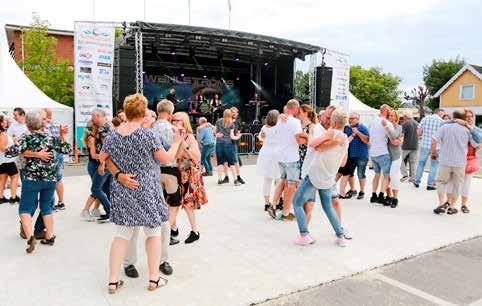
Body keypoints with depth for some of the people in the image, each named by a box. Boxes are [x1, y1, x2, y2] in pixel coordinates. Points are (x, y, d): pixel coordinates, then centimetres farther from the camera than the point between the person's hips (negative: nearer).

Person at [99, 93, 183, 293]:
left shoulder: (113, 135, 0)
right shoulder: (147, 135, -15)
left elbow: (102, 157, 14)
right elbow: (167, 158, -6)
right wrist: (176, 142, 9)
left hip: (122, 192, 4)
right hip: (146, 192, -4)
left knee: (122, 234, 13)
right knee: (153, 232, 11)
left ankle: (113, 280, 17)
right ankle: (154, 278, 19)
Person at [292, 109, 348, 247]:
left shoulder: (332, 133, -14)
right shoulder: (345, 140, 10)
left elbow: (312, 144, -18)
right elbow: (343, 162, 20)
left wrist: (322, 134, -2)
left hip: (314, 176, -7)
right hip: (328, 179, 7)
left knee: (297, 203, 6)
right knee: (328, 207, 23)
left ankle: (304, 235, 0)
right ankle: (340, 237, 20)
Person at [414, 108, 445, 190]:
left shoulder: (425, 119, 2)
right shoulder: (442, 121, -4)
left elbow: (419, 133, 1)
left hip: (425, 145, 2)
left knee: (421, 163, 15)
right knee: (434, 165, 9)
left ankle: (417, 182, 23)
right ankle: (430, 185, 10)